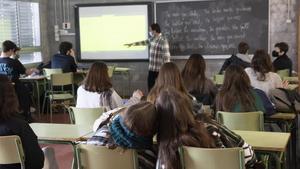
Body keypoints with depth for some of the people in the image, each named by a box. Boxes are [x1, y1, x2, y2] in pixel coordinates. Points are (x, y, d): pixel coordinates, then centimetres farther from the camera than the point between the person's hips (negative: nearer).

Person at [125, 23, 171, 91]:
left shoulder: (163, 41, -15)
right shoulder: (153, 39, 10)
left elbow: (166, 57, -18)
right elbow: (144, 42, 29)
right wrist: (132, 44, 38)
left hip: (159, 70, -8)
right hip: (151, 69, 8)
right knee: (150, 88, 11)